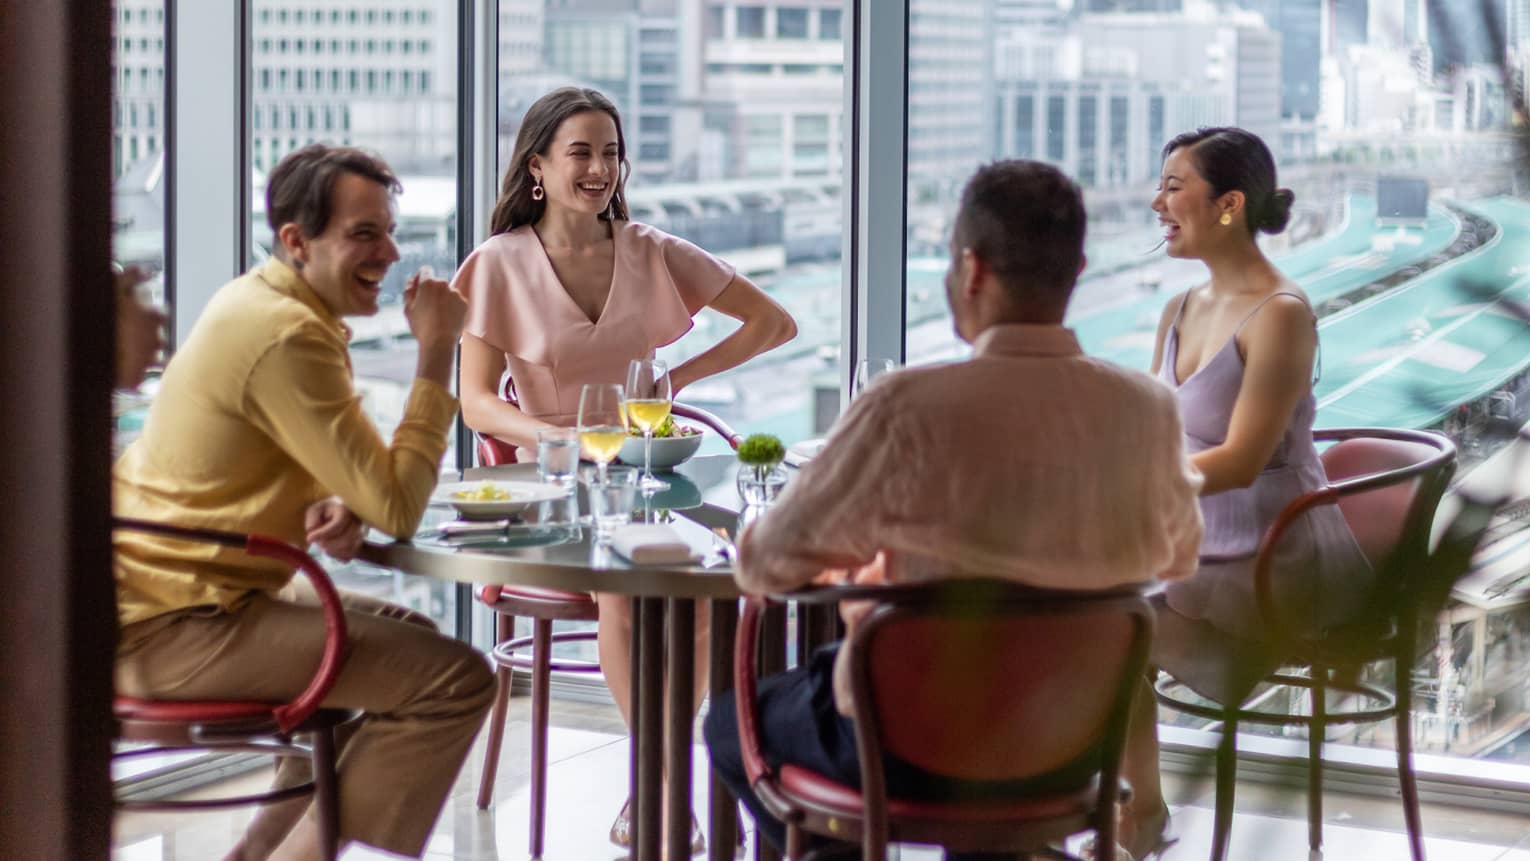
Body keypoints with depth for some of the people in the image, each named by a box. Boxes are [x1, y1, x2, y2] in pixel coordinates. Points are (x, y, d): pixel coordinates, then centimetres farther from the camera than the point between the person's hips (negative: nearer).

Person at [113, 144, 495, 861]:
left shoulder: (258, 299, 12)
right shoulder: (286, 337, -21)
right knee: (456, 679, -16)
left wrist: (338, 508, -7)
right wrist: (436, 352, -15)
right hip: (170, 629, -11)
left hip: (155, 597, 11)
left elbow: (365, 478, 18)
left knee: (405, 635, 26)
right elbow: (397, 506, -22)